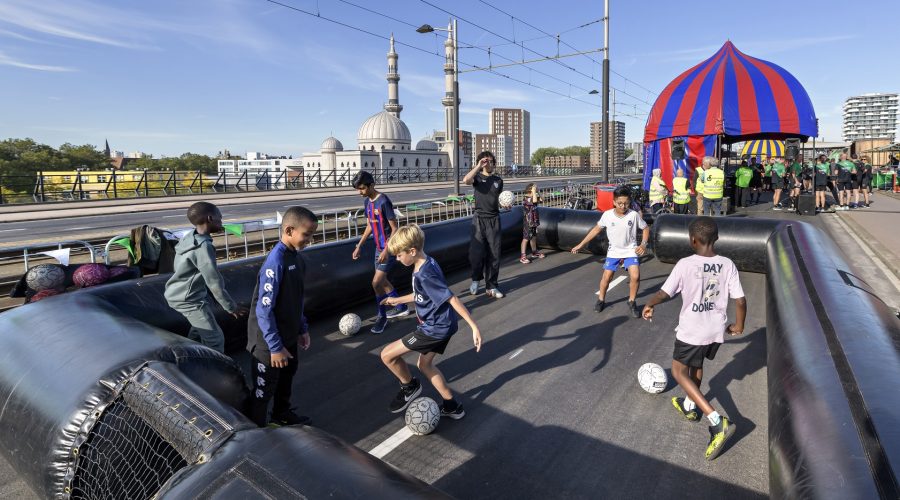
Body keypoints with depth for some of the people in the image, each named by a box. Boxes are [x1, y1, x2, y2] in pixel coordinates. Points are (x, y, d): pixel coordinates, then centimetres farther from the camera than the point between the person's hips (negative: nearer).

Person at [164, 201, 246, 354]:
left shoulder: (191, 236, -1)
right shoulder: (203, 246, -29)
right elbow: (214, 282, -26)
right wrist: (231, 306, -18)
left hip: (178, 293, 11)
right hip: (188, 298, -11)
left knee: (200, 328, 31)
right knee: (215, 339, -7)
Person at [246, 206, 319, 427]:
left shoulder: (296, 257, 0)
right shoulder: (276, 262, -27)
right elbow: (263, 310, -25)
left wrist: (303, 328, 15)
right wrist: (275, 347, -21)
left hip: (289, 335, 9)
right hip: (269, 342, -9)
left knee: (287, 376, 27)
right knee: (264, 389, 9)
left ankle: (282, 414, 49)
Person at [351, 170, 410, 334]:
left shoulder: (384, 201, -20)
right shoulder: (367, 202, 5)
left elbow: (394, 228, -19)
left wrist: (386, 250, -24)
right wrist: (359, 246, 13)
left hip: (389, 247, -9)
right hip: (379, 246, 9)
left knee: (376, 282, -11)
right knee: (382, 280, 16)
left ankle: (382, 317, 7)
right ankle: (401, 308, 33)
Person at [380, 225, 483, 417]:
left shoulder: (425, 274, -26)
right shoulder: (427, 264, 4)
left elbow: (452, 299, -27)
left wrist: (474, 326, -27)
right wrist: (399, 300, 31)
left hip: (435, 328, -10)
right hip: (440, 325, 10)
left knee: (387, 354, -5)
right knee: (424, 364, 25)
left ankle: (409, 387, 20)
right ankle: (452, 407, 32)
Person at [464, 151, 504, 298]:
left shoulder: (498, 180, 11)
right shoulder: (478, 177, 1)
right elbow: (466, 180, -23)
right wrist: (478, 166, -17)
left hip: (494, 219, 3)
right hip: (479, 219, -3)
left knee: (494, 254, 3)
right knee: (476, 253, -4)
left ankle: (491, 286, 14)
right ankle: (476, 280, 22)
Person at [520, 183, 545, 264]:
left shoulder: (533, 197, 9)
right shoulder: (525, 198, -19)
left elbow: (541, 200, 13)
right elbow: (534, 201, -34)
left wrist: (537, 193, 4)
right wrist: (534, 191, -23)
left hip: (534, 221, 9)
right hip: (528, 222, -9)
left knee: (534, 237, 19)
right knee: (526, 238, -8)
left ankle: (534, 252, 34)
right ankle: (523, 256, -6)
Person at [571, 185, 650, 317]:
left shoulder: (634, 215, -15)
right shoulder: (607, 215, -13)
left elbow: (646, 228, 1)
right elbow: (597, 229, 1)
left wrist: (643, 244, -14)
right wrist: (581, 244, 1)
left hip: (631, 251, -1)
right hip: (614, 251, 1)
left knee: (635, 277, -16)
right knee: (606, 277, 0)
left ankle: (632, 302, 8)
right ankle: (601, 300, 26)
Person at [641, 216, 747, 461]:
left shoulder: (685, 264, -18)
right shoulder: (727, 264, -6)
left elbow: (664, 294, -14)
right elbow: (740, 300, -4)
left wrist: (648, 305, 6)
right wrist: (738, 325, 13)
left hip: (691, 331, -5)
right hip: (717, 331, 6)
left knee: (680, 372, 9)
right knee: (697, 365, 28)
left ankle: (718, 422, -2)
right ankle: (689, 406, 47)